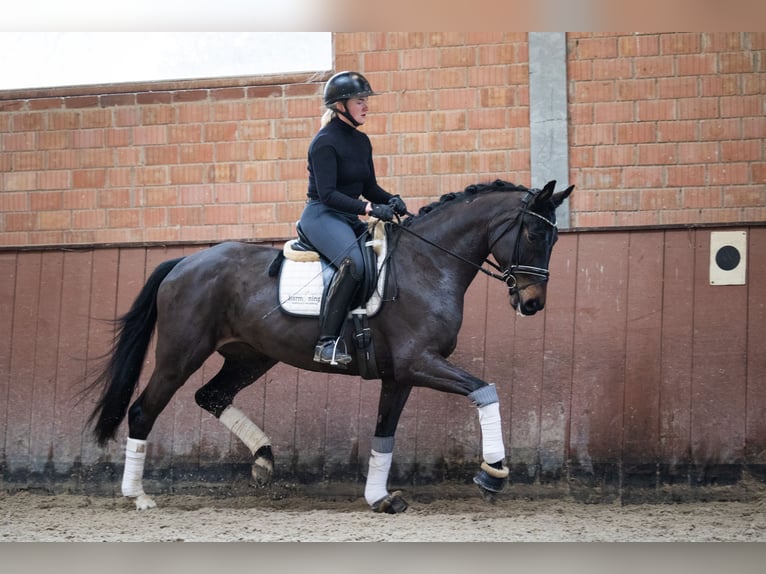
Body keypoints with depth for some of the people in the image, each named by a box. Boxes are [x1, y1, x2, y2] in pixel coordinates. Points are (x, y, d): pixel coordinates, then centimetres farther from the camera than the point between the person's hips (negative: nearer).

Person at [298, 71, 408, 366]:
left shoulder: (362, 141, 13)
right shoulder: (325, 142, -13)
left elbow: (369, 187, 18)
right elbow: (327, 193, -21)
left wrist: (391, 200, -4)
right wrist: (369, 208, -28)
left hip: (349, 219, 9)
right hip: (321, 215, -9)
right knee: (353, 261, -35)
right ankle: (327, 341, -35)